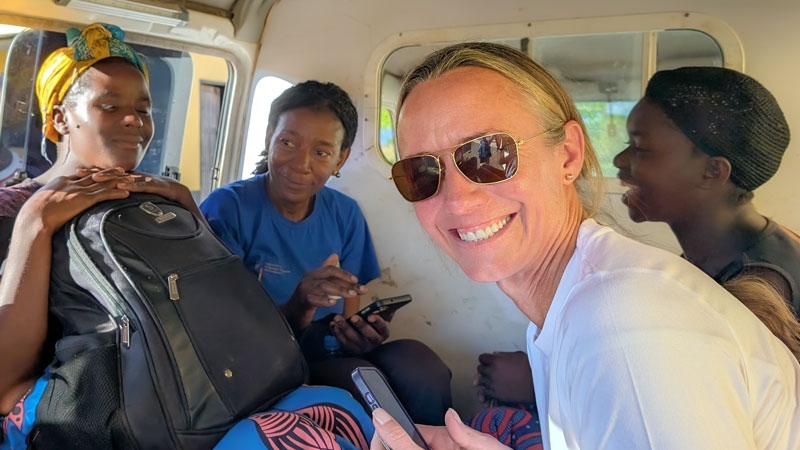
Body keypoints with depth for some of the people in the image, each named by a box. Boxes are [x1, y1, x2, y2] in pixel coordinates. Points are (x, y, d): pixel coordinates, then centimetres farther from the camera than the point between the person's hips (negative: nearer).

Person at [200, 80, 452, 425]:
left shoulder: (345, 214, 1)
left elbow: (349, 313, 5)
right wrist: (298, 306, -30)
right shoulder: (227, 208, -12)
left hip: (330, 350, 4)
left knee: (418, 362, -23)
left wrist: (360, 332, -19)